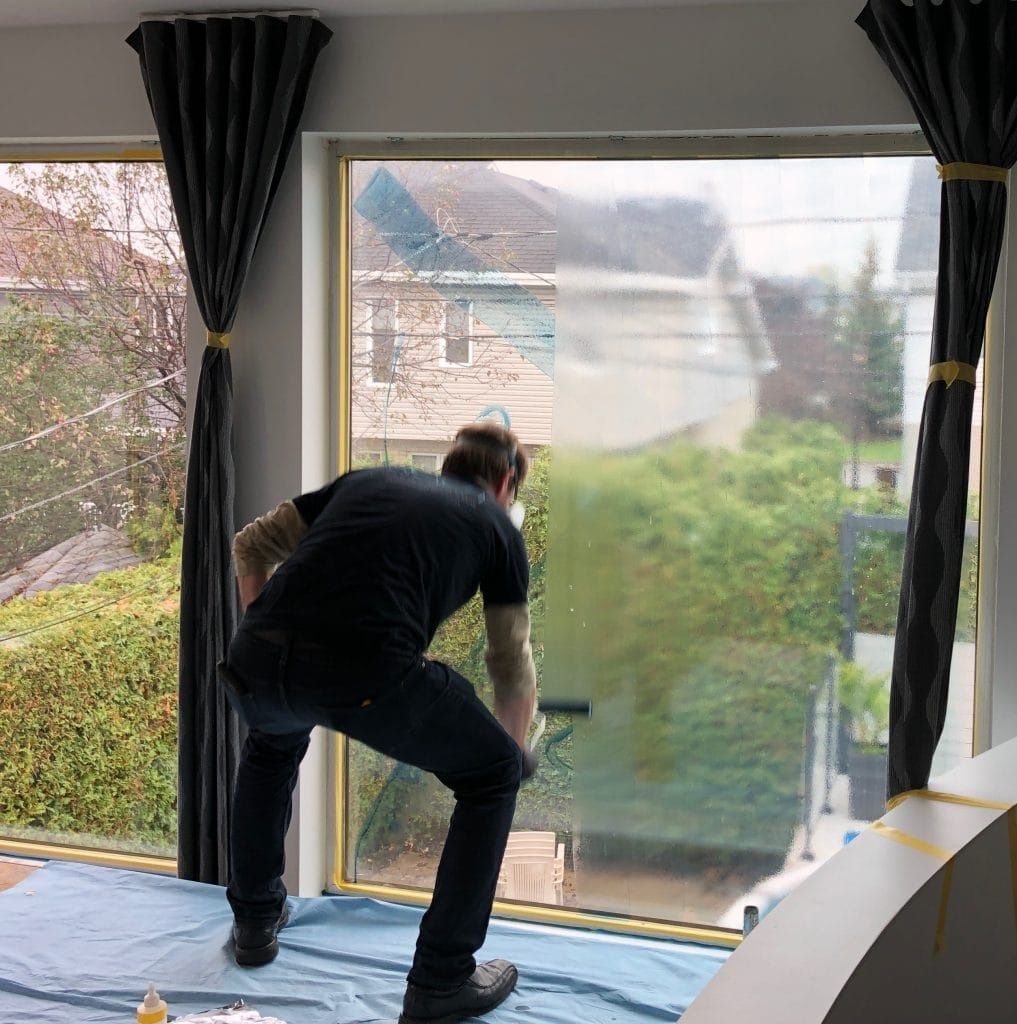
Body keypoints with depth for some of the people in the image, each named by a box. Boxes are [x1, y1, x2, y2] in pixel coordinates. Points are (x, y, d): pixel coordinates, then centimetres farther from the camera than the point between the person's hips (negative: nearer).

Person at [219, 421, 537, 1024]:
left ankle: (256, 922, 49)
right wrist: (515, 749, 48)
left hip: (256, 668, 5)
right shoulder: (496, 525, 23)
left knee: (273, 745, 41)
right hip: (368, 678, -5)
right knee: (492, 775, 20)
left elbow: (252, 546, 31)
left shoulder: (369, 481, 32)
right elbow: (514, 668, 30)